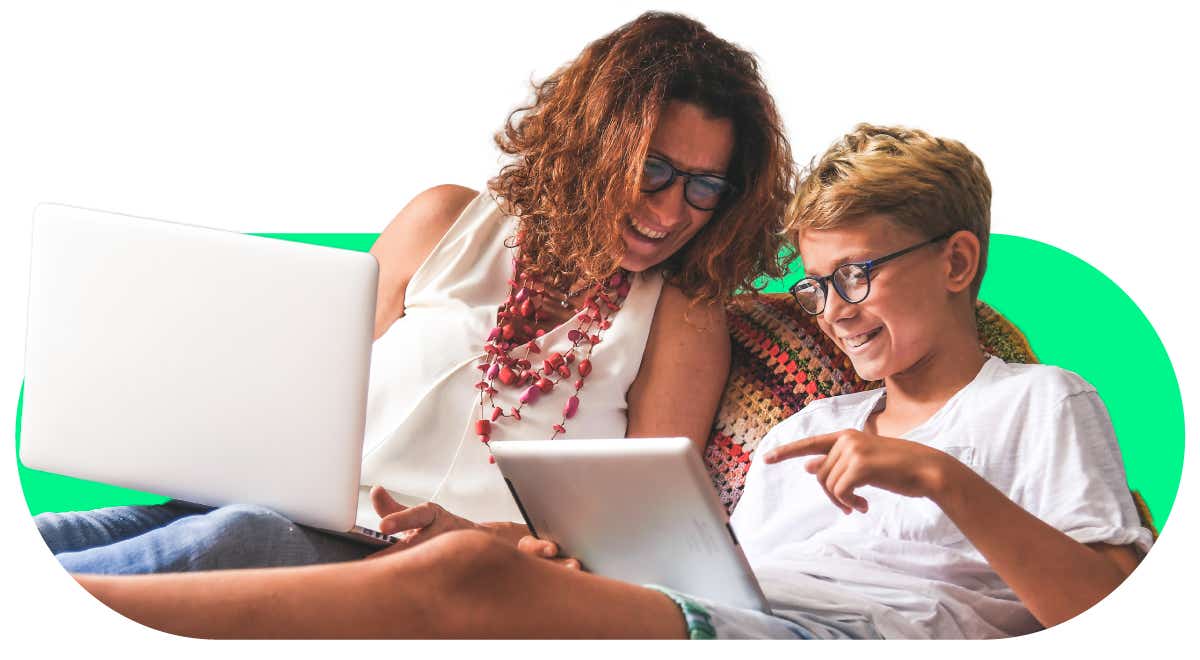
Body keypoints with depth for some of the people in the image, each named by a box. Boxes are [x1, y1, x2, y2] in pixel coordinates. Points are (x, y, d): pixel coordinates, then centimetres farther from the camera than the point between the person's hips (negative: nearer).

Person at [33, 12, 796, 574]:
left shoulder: (685, 322, 6)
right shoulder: (449, 223, 14)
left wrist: (479, 540, -18)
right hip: (306, 520, 3)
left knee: (241, 538, -35)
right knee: (24, 542, -24)